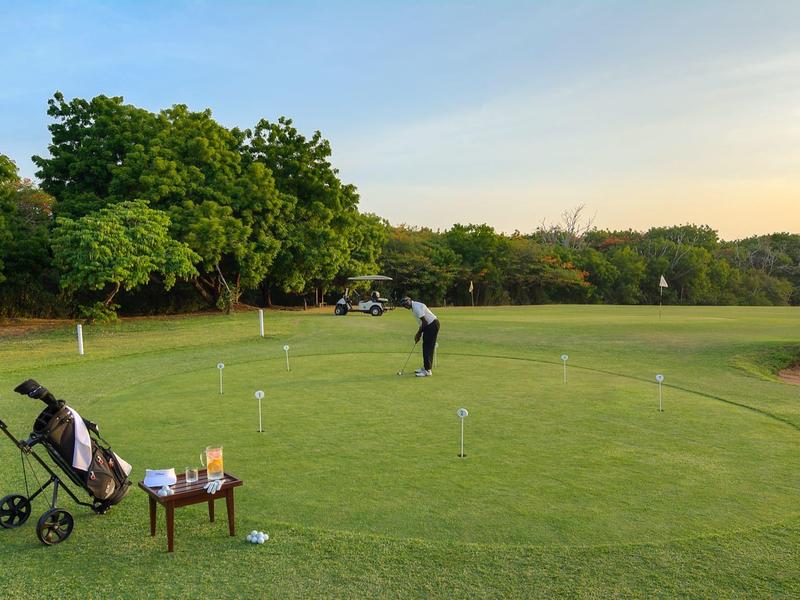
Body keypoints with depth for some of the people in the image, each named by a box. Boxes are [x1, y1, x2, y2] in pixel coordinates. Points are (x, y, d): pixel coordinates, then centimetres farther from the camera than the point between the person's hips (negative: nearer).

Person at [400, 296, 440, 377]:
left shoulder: (417, 307, -18)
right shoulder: (414, 307, 14)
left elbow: (424, 322, -20)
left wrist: (418, 333, -9)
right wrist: (418, 334, 12)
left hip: (432, 325, -11)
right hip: (429, 325, 11)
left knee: (428, 348, -10)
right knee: (426, 347, 14)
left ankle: (427, 370, -9)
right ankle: (426, 367, 22)